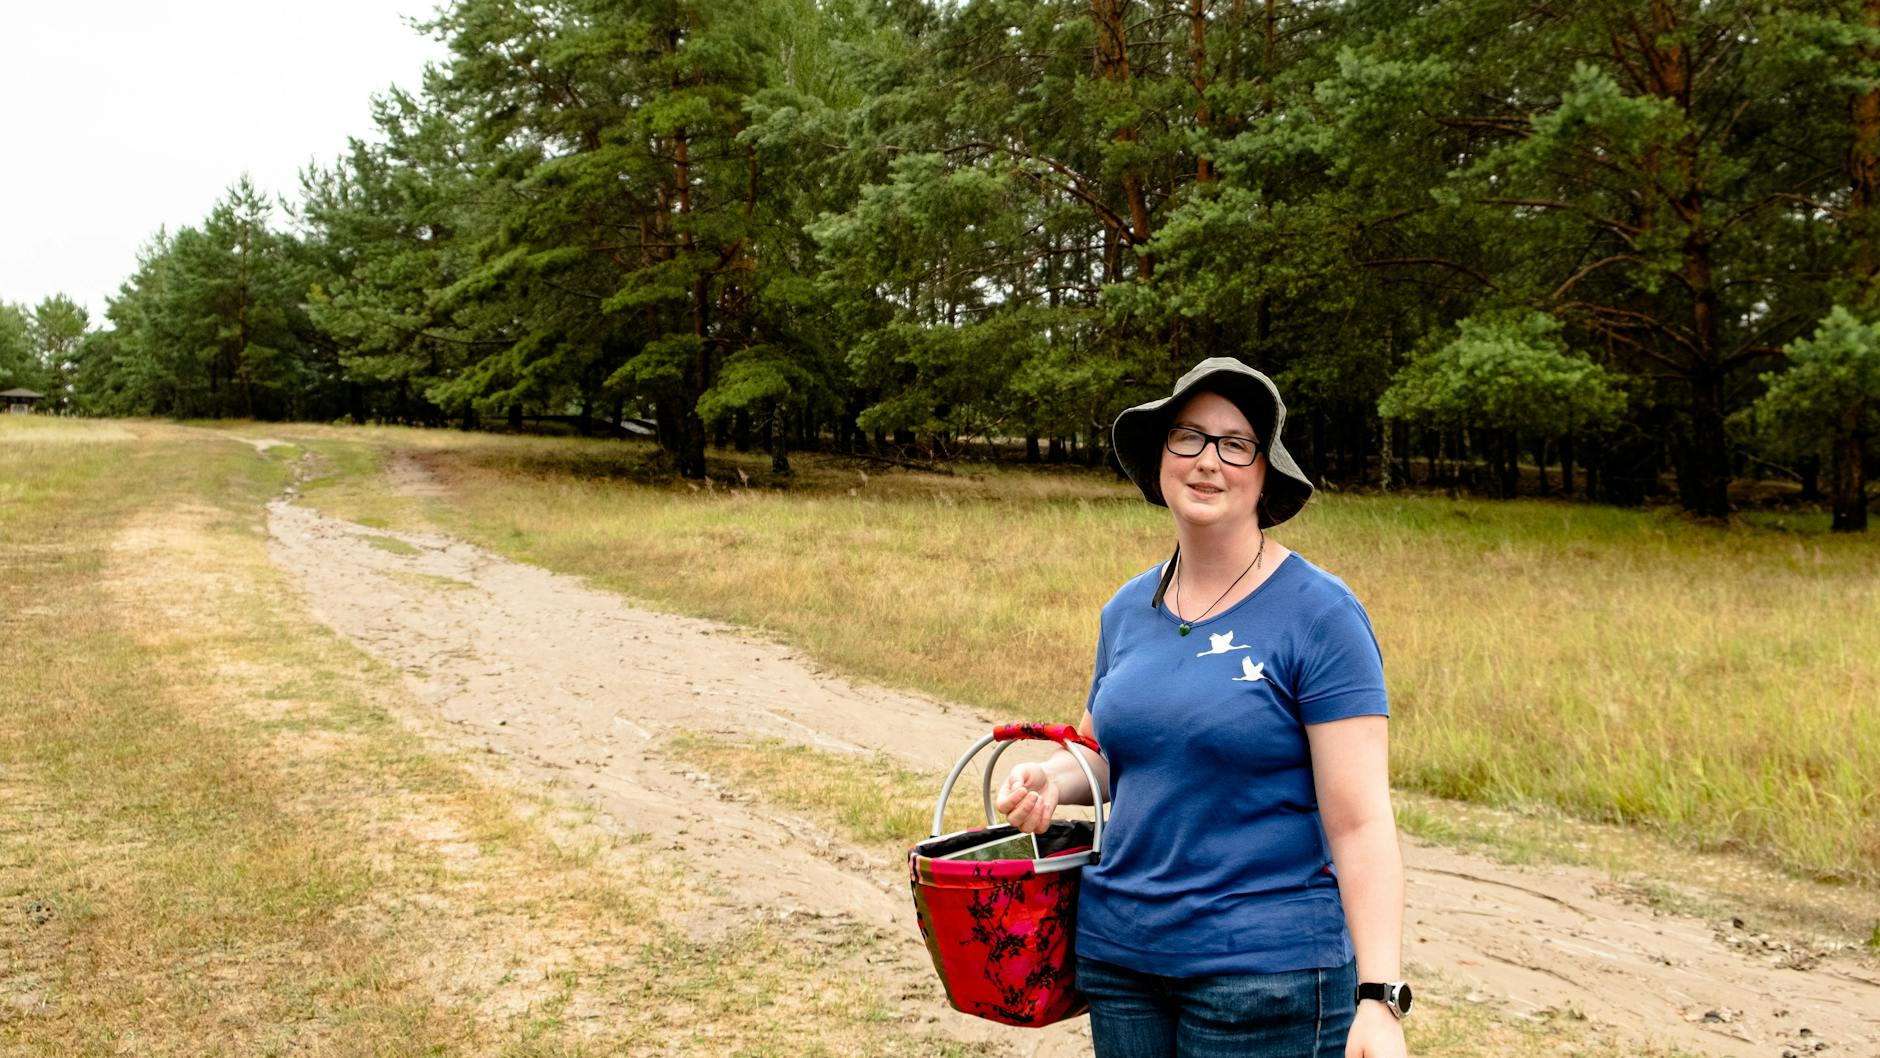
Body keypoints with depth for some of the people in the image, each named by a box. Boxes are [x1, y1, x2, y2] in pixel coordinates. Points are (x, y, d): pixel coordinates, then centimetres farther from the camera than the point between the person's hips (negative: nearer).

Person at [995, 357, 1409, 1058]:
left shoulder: (1318, 614, -11)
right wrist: (1049, 778, -2)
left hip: (1268, 968, -5)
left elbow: (1360, 822, -14)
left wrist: (1379, 999, -21)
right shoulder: (1128, 609, 6)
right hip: (1117, 952, 6)